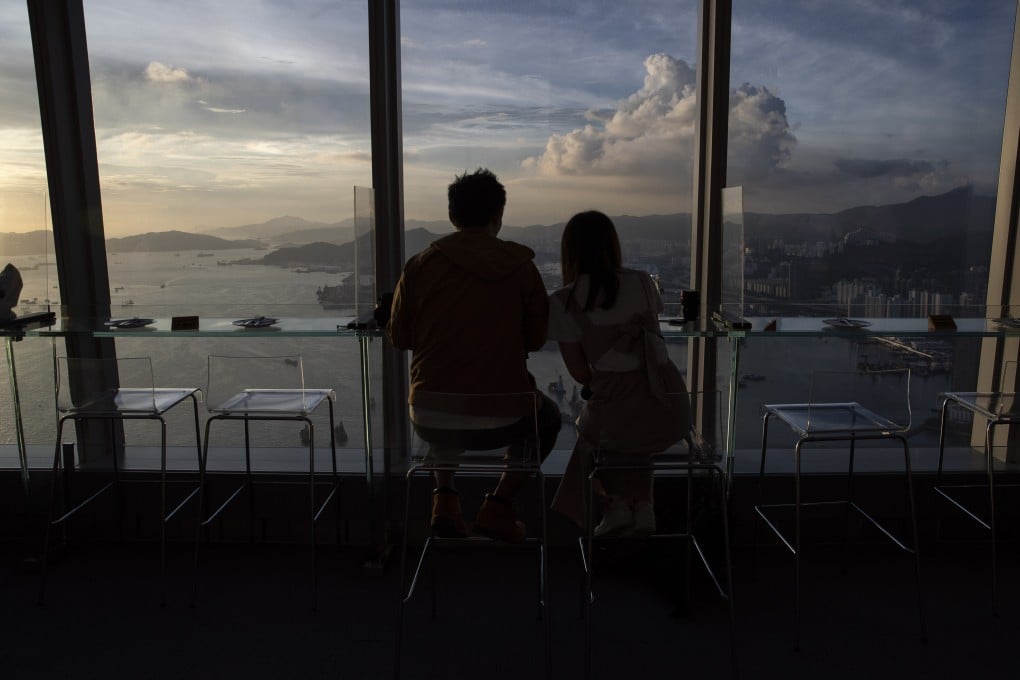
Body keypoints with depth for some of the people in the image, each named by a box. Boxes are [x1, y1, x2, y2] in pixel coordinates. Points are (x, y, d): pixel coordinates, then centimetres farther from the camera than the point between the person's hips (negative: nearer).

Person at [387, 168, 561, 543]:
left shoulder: (419, 264, -2)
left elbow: (399, 337, 7)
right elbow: (537, 339, 5)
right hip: (499, 422, -1)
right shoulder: (521, 266, -4)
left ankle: (445, 498, 24)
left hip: (430, 423, 2)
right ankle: (499, 505, 16)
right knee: (548, 417, 33)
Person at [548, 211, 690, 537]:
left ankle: (617, 504, 27)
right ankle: (642, 507, 31)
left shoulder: (563, 302, -5)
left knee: (589, 425, 33)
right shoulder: (642, 282, 5)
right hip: (672, 413, 4)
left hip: (619, 418, -3)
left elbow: (580, 373, 0)